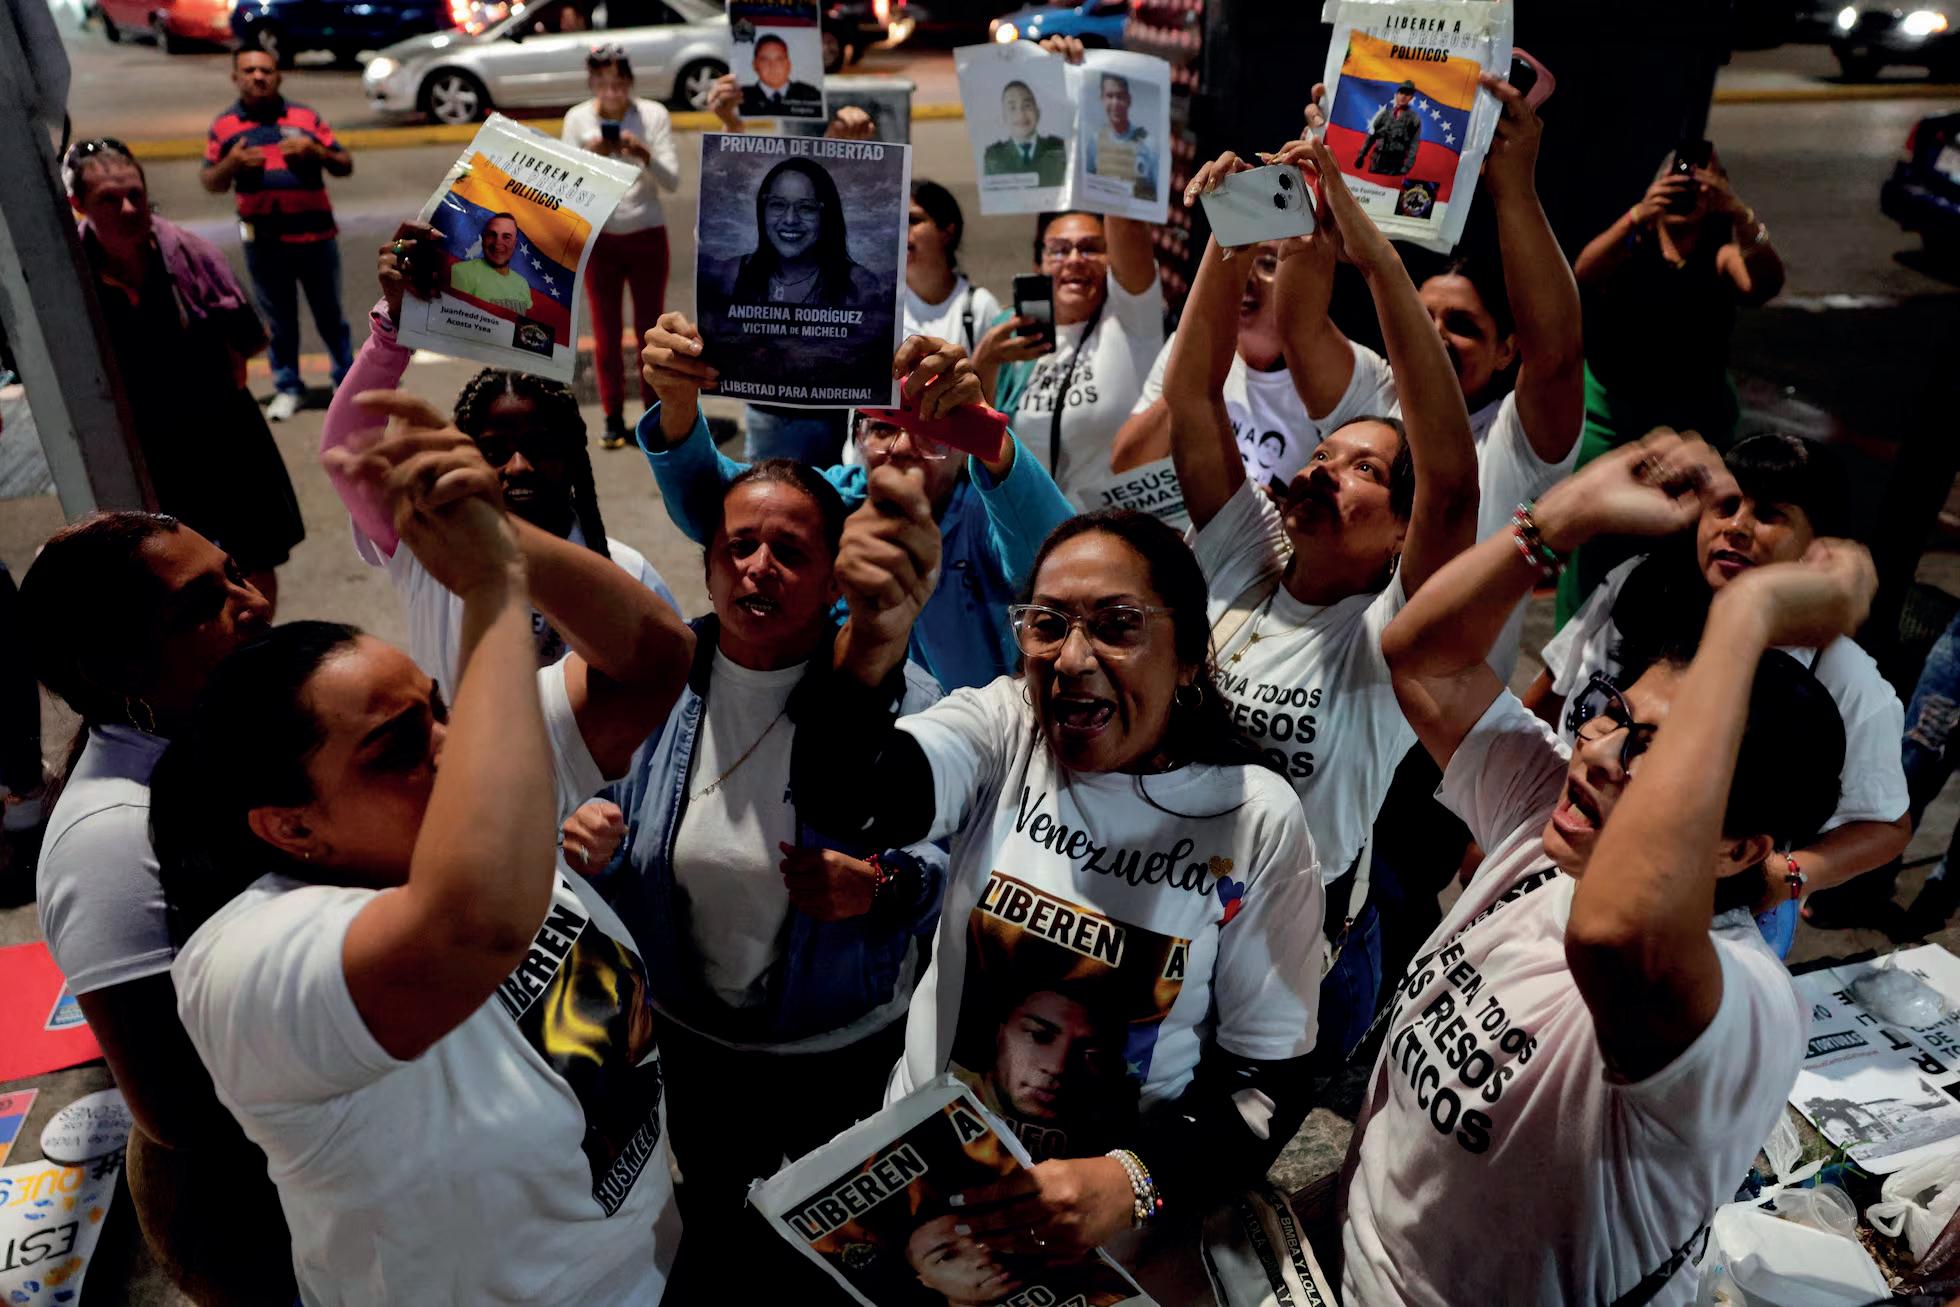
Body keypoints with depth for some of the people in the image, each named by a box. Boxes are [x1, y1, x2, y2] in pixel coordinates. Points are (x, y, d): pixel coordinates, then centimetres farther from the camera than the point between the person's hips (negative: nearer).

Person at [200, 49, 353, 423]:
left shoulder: (305, 117, 5)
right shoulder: (223, 126, 6)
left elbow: (345, 166, 5)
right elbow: (210, 184, 8)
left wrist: (315, 152, -14)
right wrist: (230, 164, -13)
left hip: (315, 235, 0)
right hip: (263, 241, 1)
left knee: (330, 315, 10)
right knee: (279, 320, 9)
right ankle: (288, 387, 19)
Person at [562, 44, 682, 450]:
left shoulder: (653, 114, -6)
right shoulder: (577, 118, -3)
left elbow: (672, 181, -11)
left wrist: (645, 155, -29)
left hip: (647, 236, -1)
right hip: (599, 238, 1)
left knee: (650, 329, 7)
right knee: (605, 334, 4)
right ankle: (614, 419, 13)